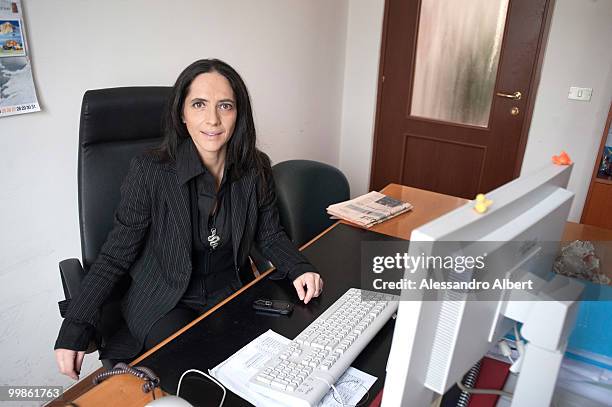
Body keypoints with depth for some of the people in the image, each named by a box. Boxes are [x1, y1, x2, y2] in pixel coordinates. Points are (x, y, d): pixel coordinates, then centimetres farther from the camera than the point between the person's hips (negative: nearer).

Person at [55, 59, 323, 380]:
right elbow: (116, 255, -11)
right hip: (165, 304, -4)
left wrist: (299, 268, -15)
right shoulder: (150, 172, -18)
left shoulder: (256, 169, -8)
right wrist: (75, 329, -19)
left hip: (232, 293, 4)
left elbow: (269, 235, 4)